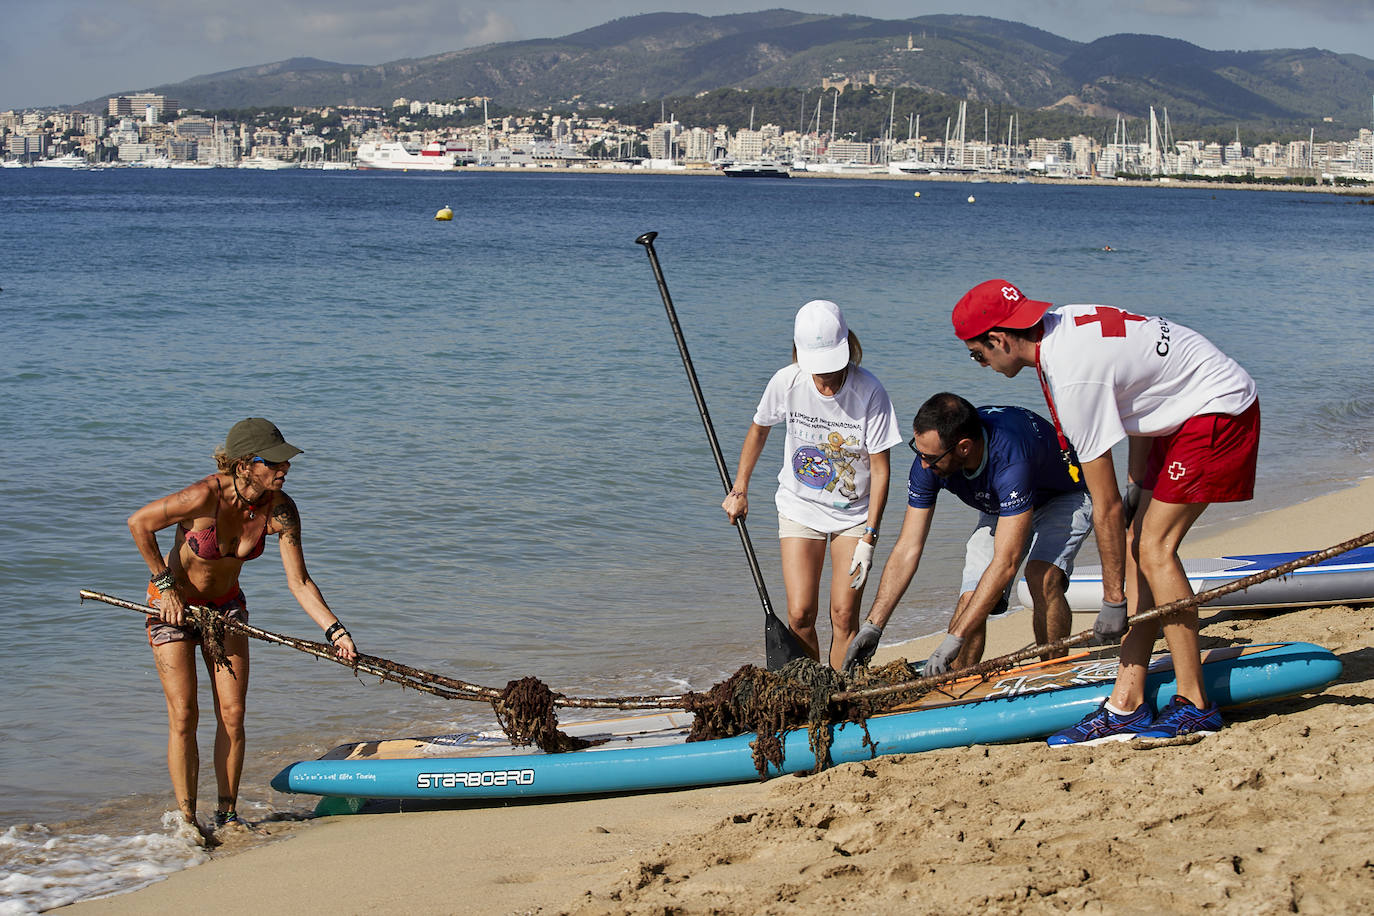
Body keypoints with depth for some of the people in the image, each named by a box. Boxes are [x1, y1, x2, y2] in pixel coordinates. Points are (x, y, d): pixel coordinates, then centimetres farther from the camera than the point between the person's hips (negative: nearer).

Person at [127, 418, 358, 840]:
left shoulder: (279, 509, -19)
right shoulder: (207, 496, -32)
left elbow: (299, 582, -15)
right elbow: (139, 523, -21)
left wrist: (334, 630, -25)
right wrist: (166, 585, -16)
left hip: (226, 604, 4)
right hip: (173, 604, -4)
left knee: (232, 714, 0)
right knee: (183, 715, -6)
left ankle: (227, 813, 12)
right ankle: (187, 820, 2)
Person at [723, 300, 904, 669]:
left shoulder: (870, 392, -21)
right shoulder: (786, 382, -15)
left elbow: (880, 469, -14)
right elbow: (758, 430, 7)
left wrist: (869, 538, -16)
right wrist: (739, 490, 8)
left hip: (854, 513, -1)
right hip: (800, 508, 1)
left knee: (844, 615, -5)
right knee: (800, 614, -7)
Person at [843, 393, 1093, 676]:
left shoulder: (1009, 459, -44)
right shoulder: (929, 456, -25)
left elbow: (1005, 563, -45)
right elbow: (907, 549, -18)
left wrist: (953, 640, -46)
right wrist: (873, 626, -23)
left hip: (1063, 497, -5)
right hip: (999, 509, 5)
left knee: (1042, 578, -31)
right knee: (970, 599, -12)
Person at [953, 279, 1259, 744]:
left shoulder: (1073, 378, -27)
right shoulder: (1061, 321, -1)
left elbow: (1105, 505, -21)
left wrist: (1114, 598, -13)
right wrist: (1139, 482, 11)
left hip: (1219, 409, -10)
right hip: (1184, 411, 10)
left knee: (1155, 546, -14)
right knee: (1138, 543, 3)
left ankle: (1195, 707, -7)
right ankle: (1126, 706, 2)